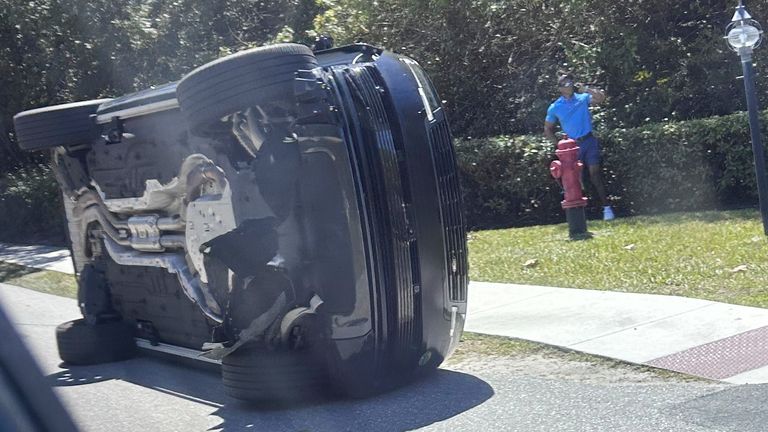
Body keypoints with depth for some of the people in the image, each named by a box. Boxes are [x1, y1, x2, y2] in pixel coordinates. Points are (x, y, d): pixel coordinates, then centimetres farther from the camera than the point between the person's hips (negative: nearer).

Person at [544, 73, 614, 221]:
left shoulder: (583, 98, 3)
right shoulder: (555, 107, 4)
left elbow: (601, 98, -13)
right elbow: (548, 129, 12)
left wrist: (586, 89, -16)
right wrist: (559, 143, 3)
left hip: (589, 141, -1)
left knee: (594, 173, -8)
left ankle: (606, 207, -5)